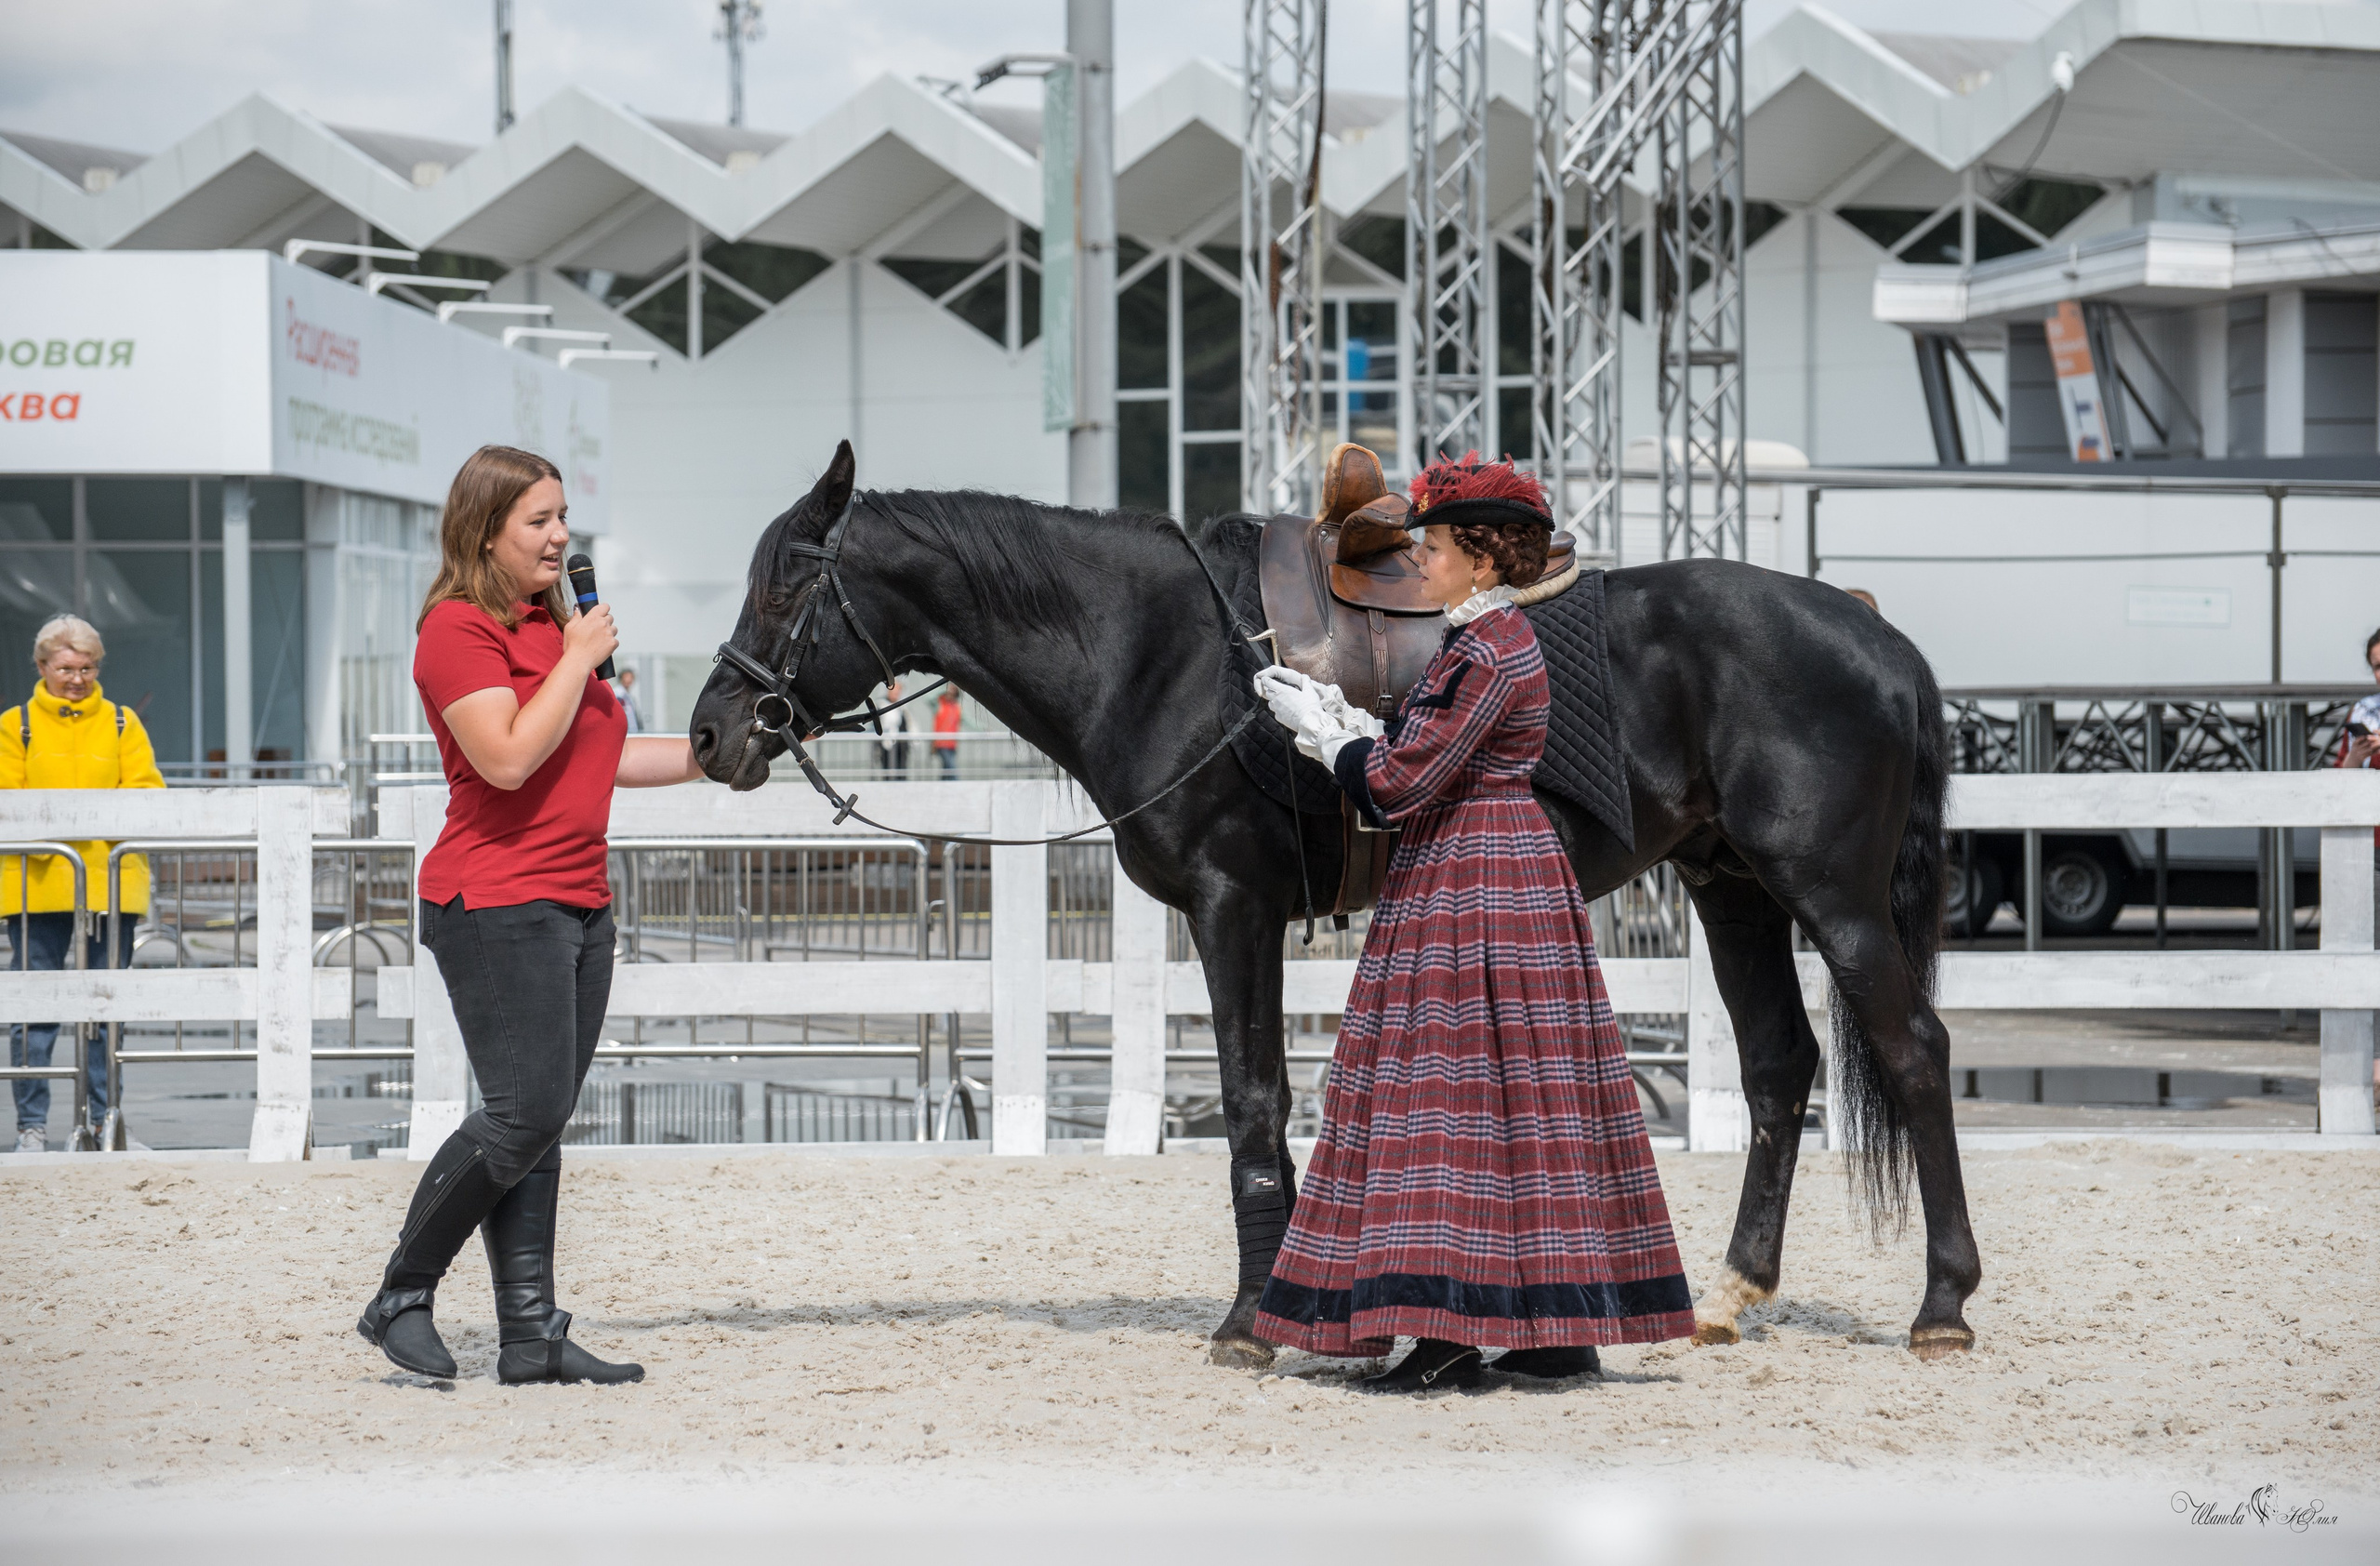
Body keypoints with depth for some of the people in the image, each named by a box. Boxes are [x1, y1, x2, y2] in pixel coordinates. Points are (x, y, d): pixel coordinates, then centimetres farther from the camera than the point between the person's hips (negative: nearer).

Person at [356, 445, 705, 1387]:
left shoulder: (551, 625, 18)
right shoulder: (459, 629, -11)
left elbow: (597, 755, 26)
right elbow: (509, 758, -23)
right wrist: (579, 659, -16)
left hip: (577, 903, 9)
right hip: (497, 903, -9)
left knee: (542, 1125, 7)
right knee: (525, 1113, -13)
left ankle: (531, 1336, 8)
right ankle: (401, 1299, -1)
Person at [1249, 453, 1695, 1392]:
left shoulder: (1486, 654, -16)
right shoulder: (1493, 639, 16)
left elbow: (1401, 782, -18)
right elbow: (1429, 757, 17)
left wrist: (1319, 728, -4)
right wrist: (1338, 718, 10)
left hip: (1467, 885, -10)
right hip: (1508, 875, 10)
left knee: (1451, 1092, -9)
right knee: (1515, 1093, 10)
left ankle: (1448, 1334, -9)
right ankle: (1560, 1326, 13)